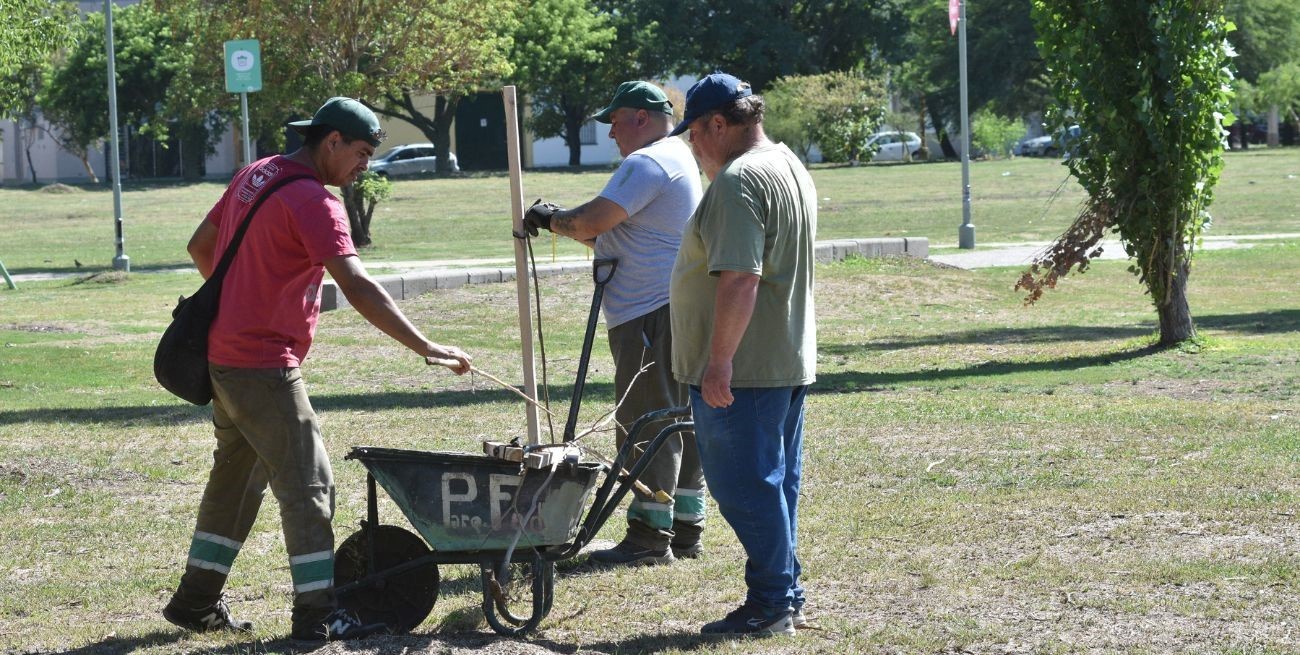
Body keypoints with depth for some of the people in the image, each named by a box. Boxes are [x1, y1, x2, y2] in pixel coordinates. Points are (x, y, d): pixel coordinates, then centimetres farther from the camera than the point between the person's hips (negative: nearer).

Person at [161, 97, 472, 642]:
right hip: (264, 365, -9)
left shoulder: (254, 176, 11)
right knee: (308, 484, -5)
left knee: (237, 475, 19)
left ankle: (196, 601, 24)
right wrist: (424, 347, -26)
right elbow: (357, 288, -25)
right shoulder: (313, 201, -17)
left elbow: (200, 247, 21)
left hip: (222, 355, 9)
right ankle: (317, 613, -5)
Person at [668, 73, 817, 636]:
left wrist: (719, 360, -25)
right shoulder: (790, 167, 15)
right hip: (790, 359, 10)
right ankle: (786, 597, 21)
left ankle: (771, 603, -1)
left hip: (740, 369, -10)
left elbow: (739, 278, -27)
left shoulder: (738, 181, -19)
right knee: (776, 482, 15)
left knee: (745, 487, -4)